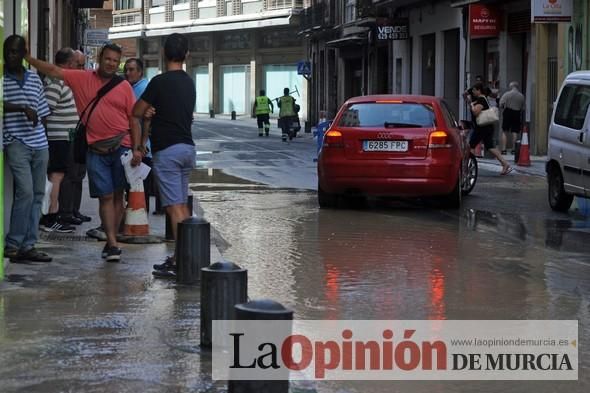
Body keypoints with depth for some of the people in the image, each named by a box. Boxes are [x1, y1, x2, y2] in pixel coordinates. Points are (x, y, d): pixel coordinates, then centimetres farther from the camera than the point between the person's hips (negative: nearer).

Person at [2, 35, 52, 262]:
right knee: (25, 192, -16)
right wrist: (23, 108, -25)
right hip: (16, 144, -6)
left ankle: (28, 245, 9)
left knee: (37, 195, 4)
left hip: (39, 144, 6)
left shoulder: (34, 79, 14)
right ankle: (12, 245, -7)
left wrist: (39, 131, 14)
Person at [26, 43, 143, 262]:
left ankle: (112, 240, 15)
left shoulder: (124, 87, 4)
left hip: (121, 147, 0)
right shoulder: (81, 79, 5)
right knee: (105, 196, -3)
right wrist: (27, 58, -5)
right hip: (96, 150, 0)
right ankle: (112, 244, -3)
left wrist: (136, 149, -3)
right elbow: (53, 71, 3)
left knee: (117, 195, 5)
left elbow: (133, 120, 4)